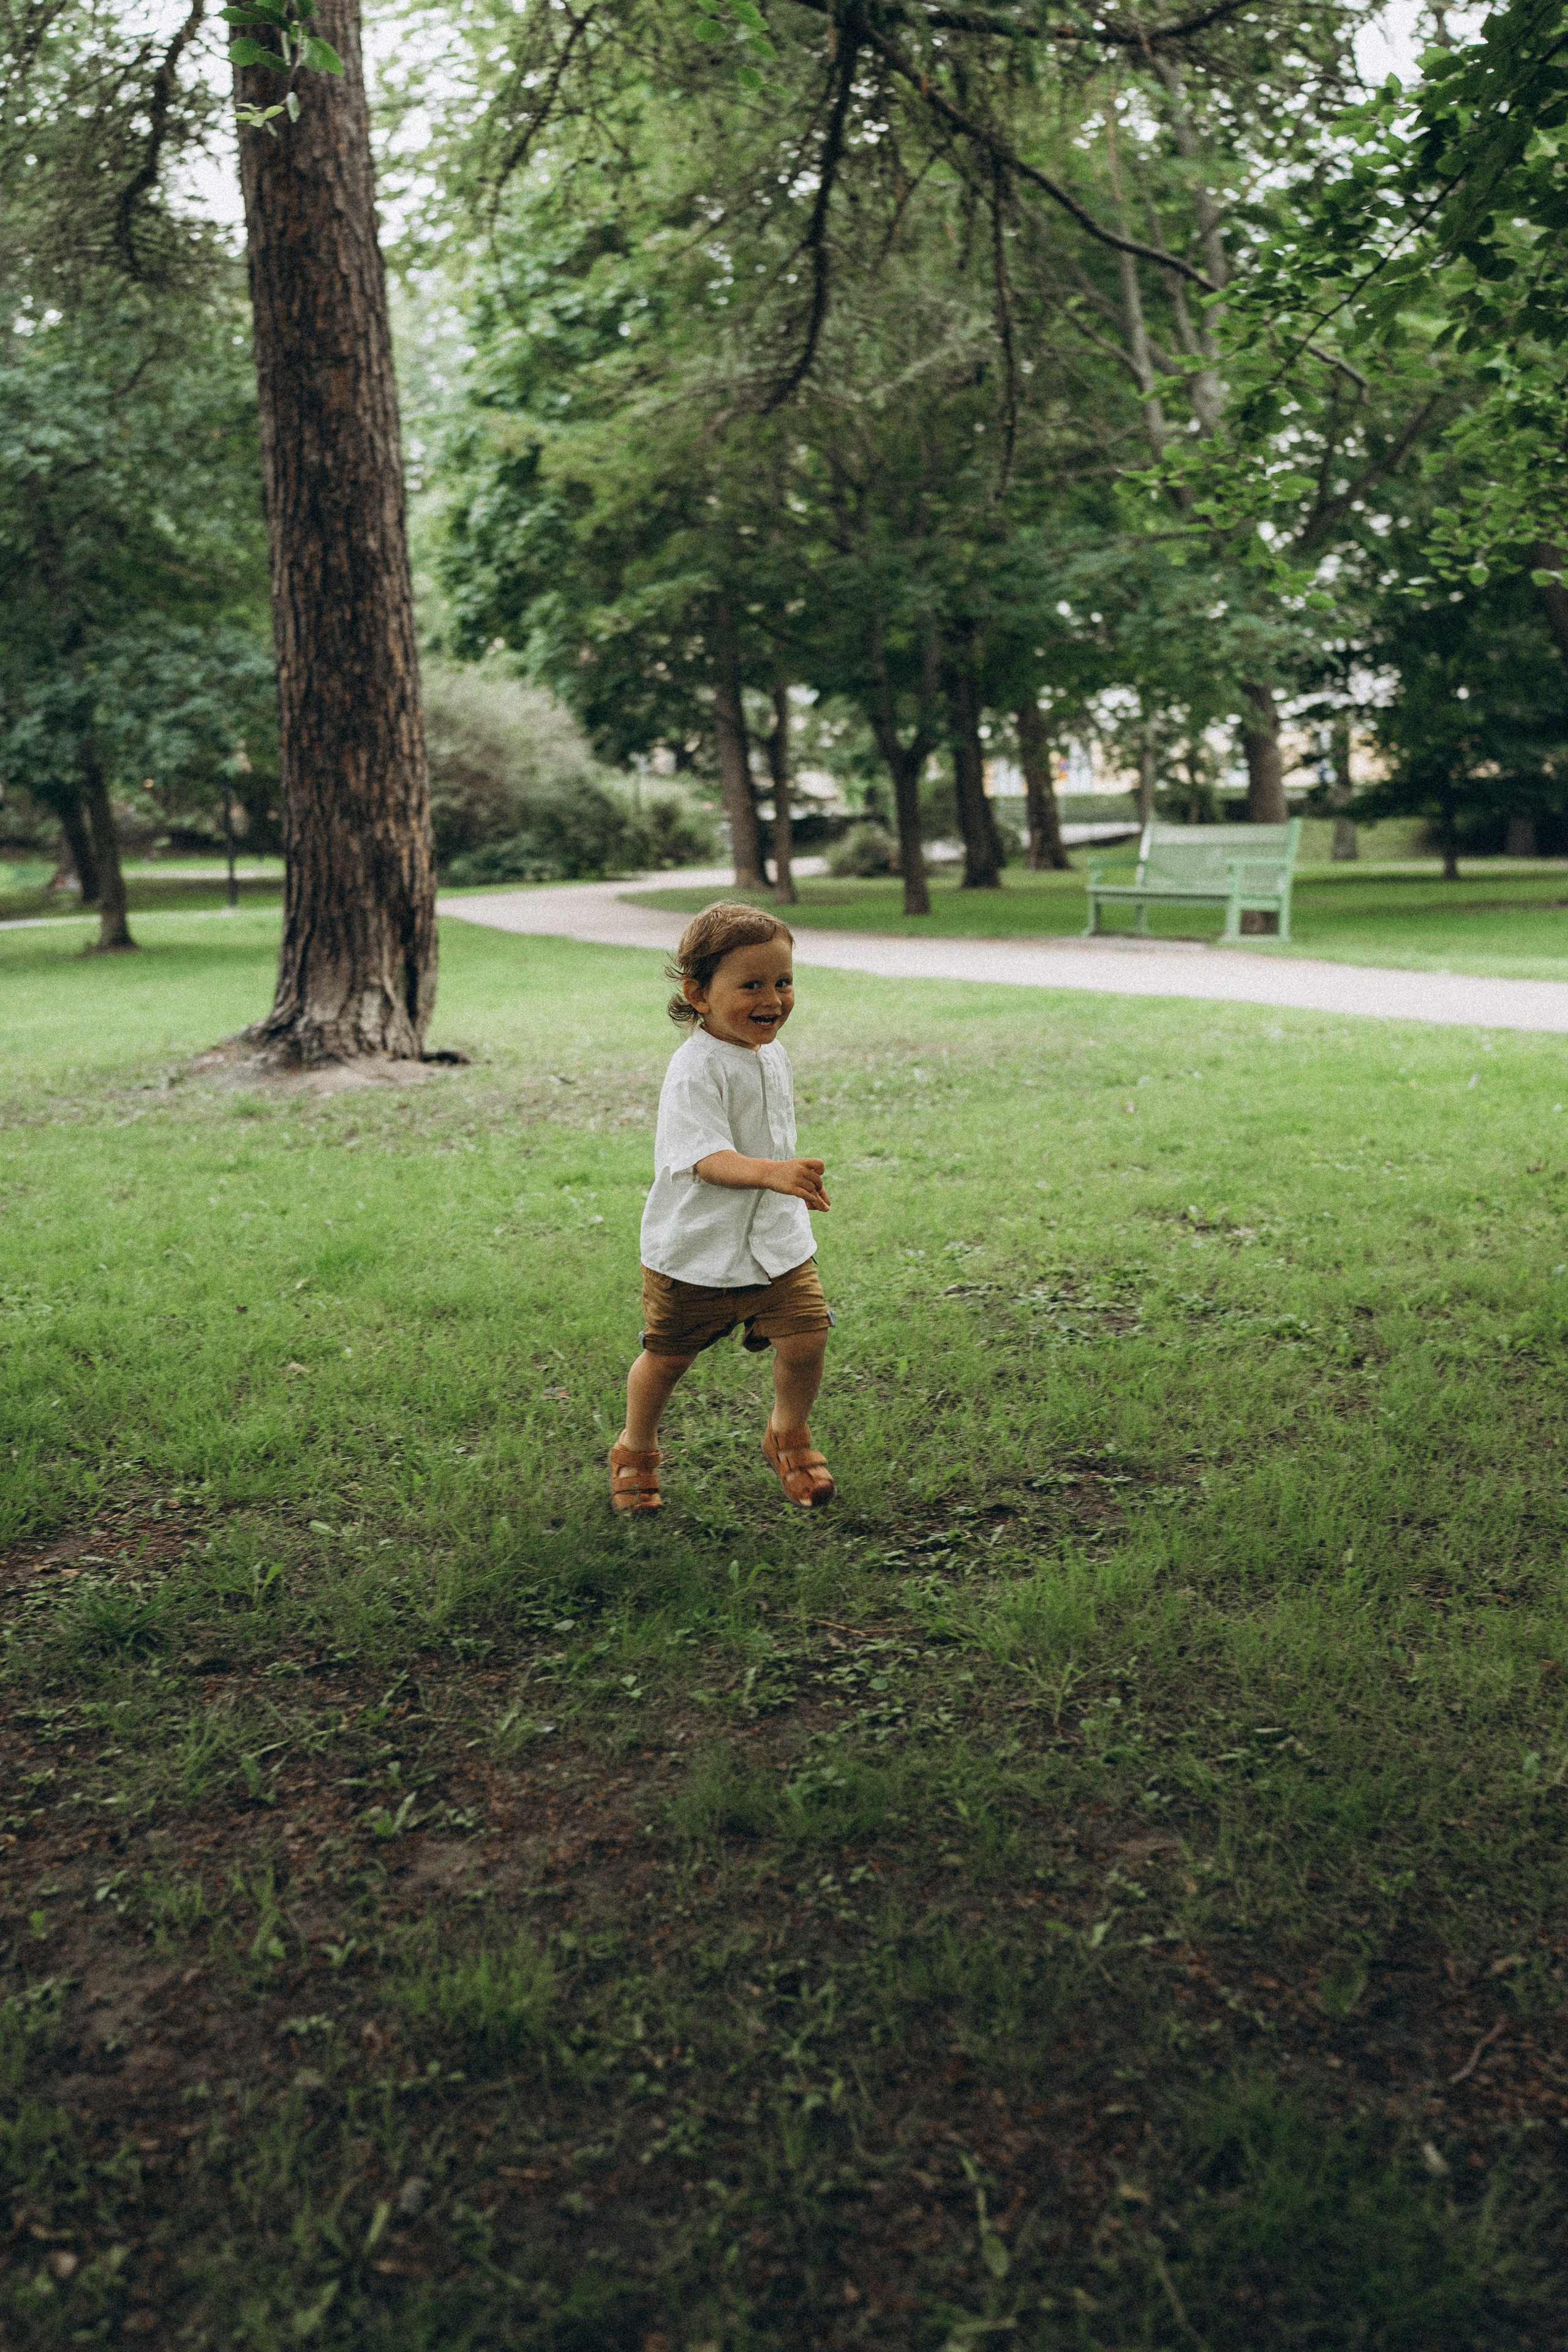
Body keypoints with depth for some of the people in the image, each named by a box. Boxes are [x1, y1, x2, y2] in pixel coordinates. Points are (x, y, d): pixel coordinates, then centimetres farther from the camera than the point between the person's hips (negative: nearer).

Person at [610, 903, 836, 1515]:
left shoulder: (771, 1054, 4)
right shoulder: (696, 1069, -23)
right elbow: (707, 1159, -35)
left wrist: (793, 1184, 24)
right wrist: (770, 1172, -51)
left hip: (777, 1240, 6)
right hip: (694, 1250, -5)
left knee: (807, 1338, -7)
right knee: (667, 1356, 11)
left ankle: (788, 1434, 23)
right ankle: (636, 1450, 39)